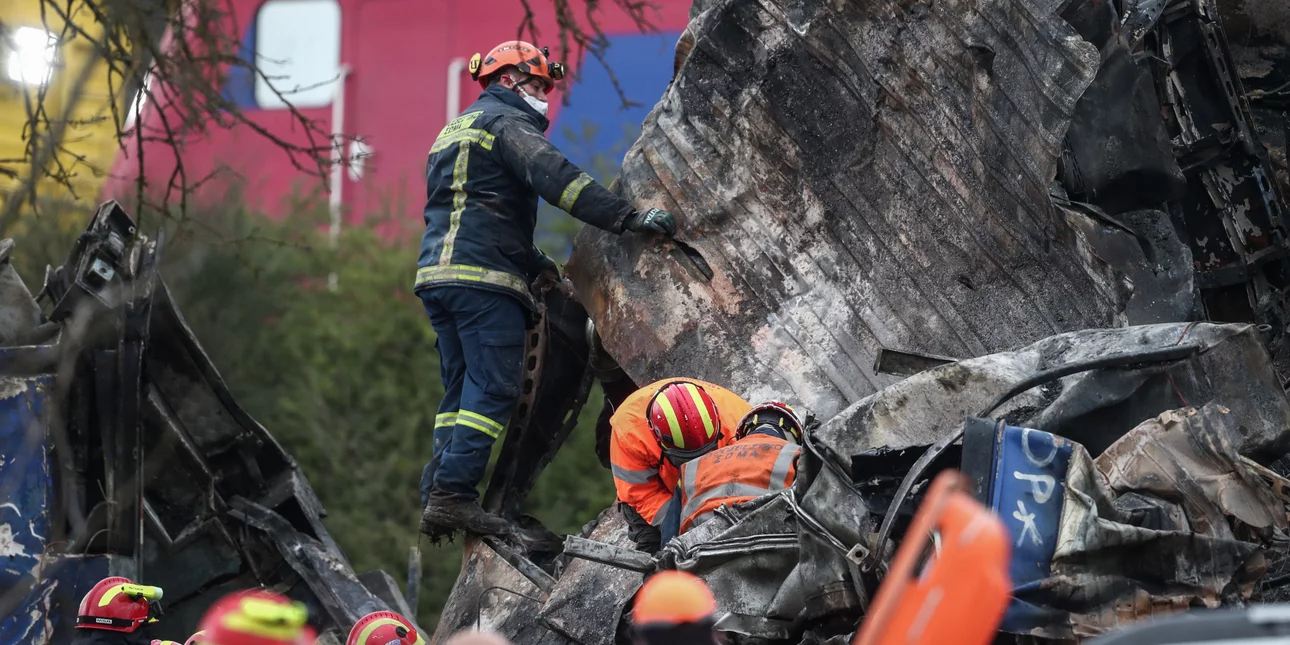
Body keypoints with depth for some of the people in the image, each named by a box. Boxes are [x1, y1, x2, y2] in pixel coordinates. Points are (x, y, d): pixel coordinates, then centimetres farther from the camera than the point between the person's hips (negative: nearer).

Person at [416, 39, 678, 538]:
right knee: (494, 389, -11)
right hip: (484, 276, -9)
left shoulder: (456, 130, 28)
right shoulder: (507, 122, -1)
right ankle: (453, 494, -19)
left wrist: (533, 264, 26)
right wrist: (628, 217, -21)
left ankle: (437, 497, 2)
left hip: (438, 272, 9)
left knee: (461, 390, 10)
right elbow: (556, 178, -17)